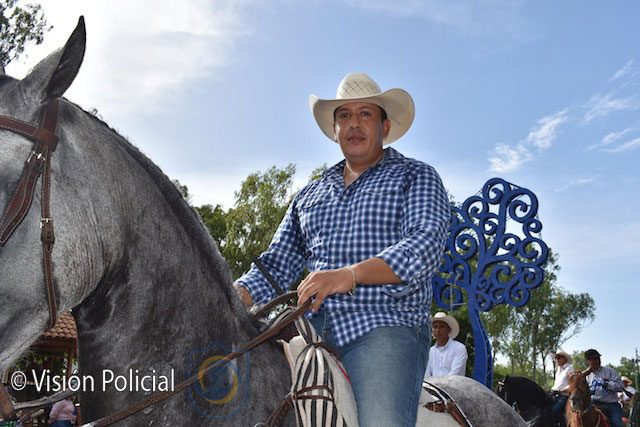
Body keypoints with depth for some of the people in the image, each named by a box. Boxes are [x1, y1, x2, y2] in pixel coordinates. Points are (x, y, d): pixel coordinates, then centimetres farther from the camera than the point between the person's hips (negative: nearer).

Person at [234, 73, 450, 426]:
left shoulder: (415, 177, 12)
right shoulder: (309, 196, 25)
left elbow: (426, 243, -6)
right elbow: (275, 267, 21)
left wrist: (351, 274, -22)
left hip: (386, 324, -4)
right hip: (312, 327, 5)